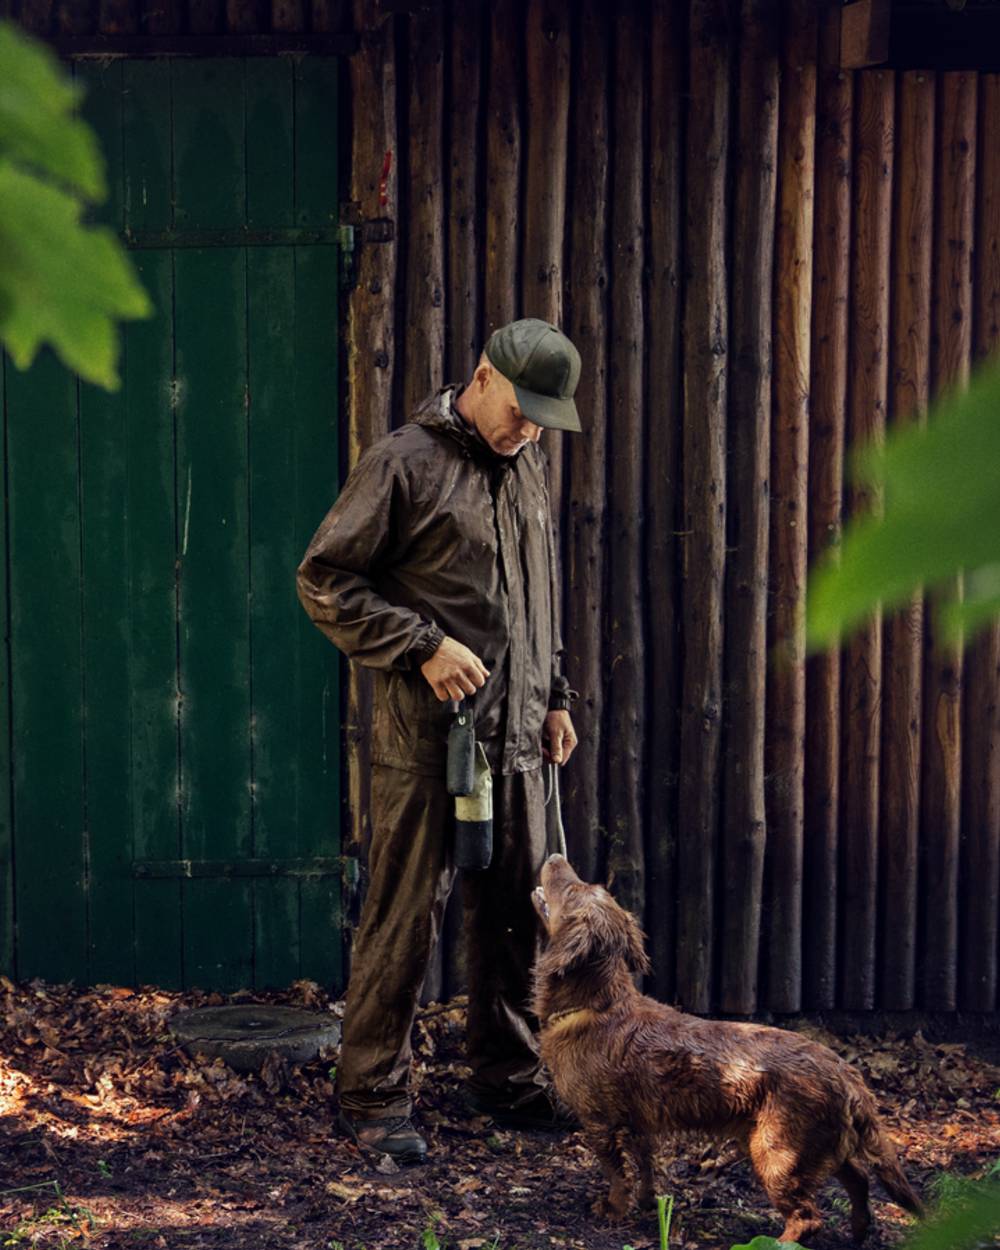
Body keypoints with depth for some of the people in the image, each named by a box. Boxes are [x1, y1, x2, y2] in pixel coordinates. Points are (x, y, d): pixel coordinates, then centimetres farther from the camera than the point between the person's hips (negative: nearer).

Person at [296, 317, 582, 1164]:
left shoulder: (526, 468, 16)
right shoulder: (405, 463, -8)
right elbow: (325, 580, -9)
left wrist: (555, 697, 22)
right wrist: (423, 647, -16)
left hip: (515, 738, 7)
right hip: (427, 736, -7)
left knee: (519, 911, 12)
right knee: (407, 914, -3)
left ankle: (508, 1079, 25)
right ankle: (374, 1094, 7)